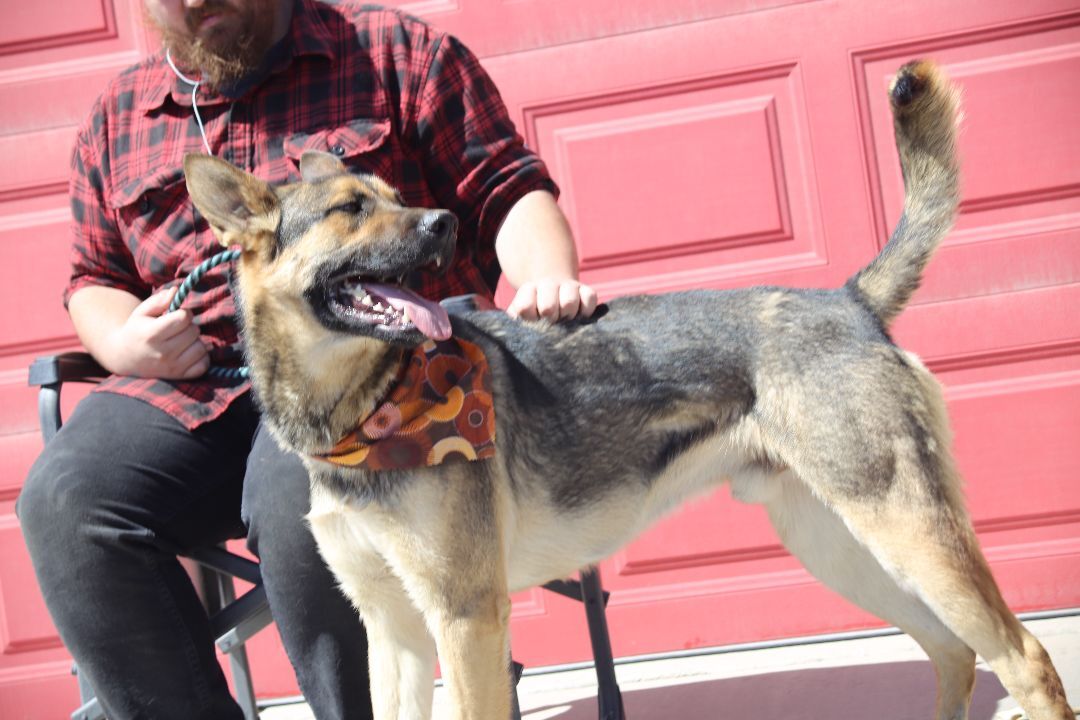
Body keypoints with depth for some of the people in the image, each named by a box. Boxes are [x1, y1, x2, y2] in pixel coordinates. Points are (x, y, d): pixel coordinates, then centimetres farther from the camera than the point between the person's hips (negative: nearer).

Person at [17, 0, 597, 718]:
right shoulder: (119, 114, 19)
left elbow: (511, 192, 5)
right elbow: (94, 280, 26)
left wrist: (550, 279, -17)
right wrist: (126, 345, 2)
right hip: (189, 383, 4)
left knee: (299, 495, -35)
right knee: (65, 498, -24)